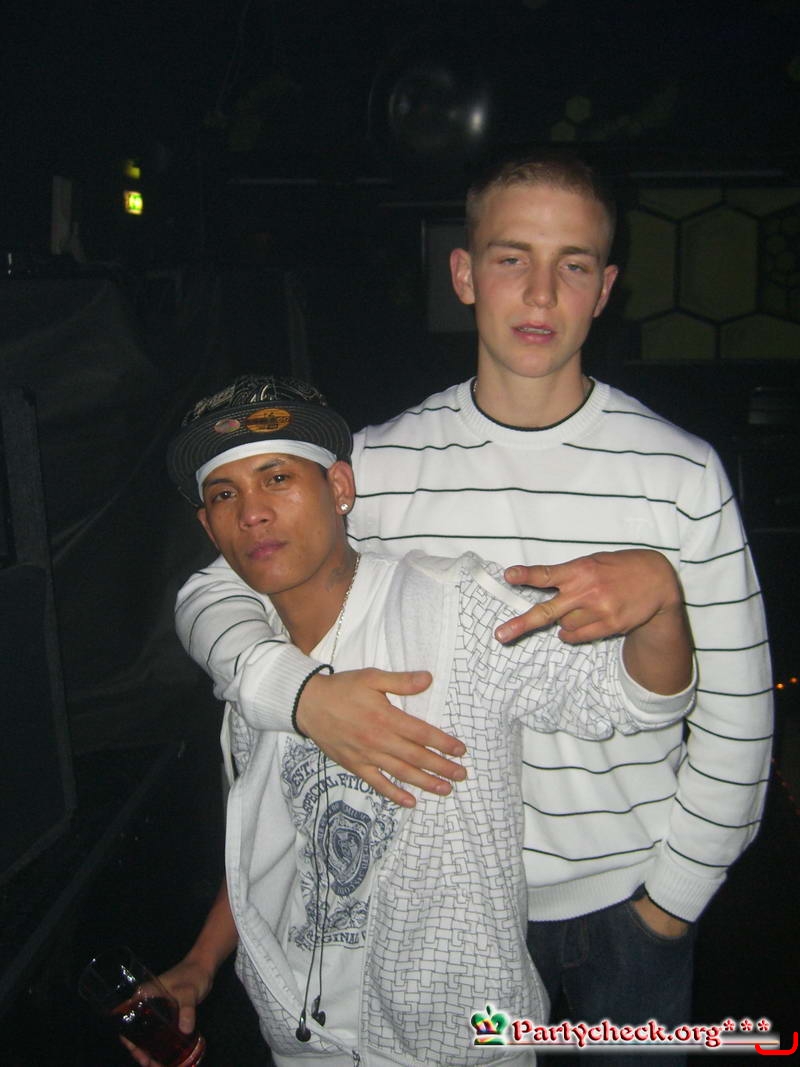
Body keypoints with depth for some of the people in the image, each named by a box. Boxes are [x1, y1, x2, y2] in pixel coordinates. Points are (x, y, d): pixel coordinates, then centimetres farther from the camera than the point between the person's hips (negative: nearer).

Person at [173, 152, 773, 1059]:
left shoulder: (683, 473, -11)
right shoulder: (380, 464, -9)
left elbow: (737, 713, -5)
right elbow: (211, 592, -3)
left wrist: (671, 898, -4)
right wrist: (303, 694, -22)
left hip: (627, 899, 0)